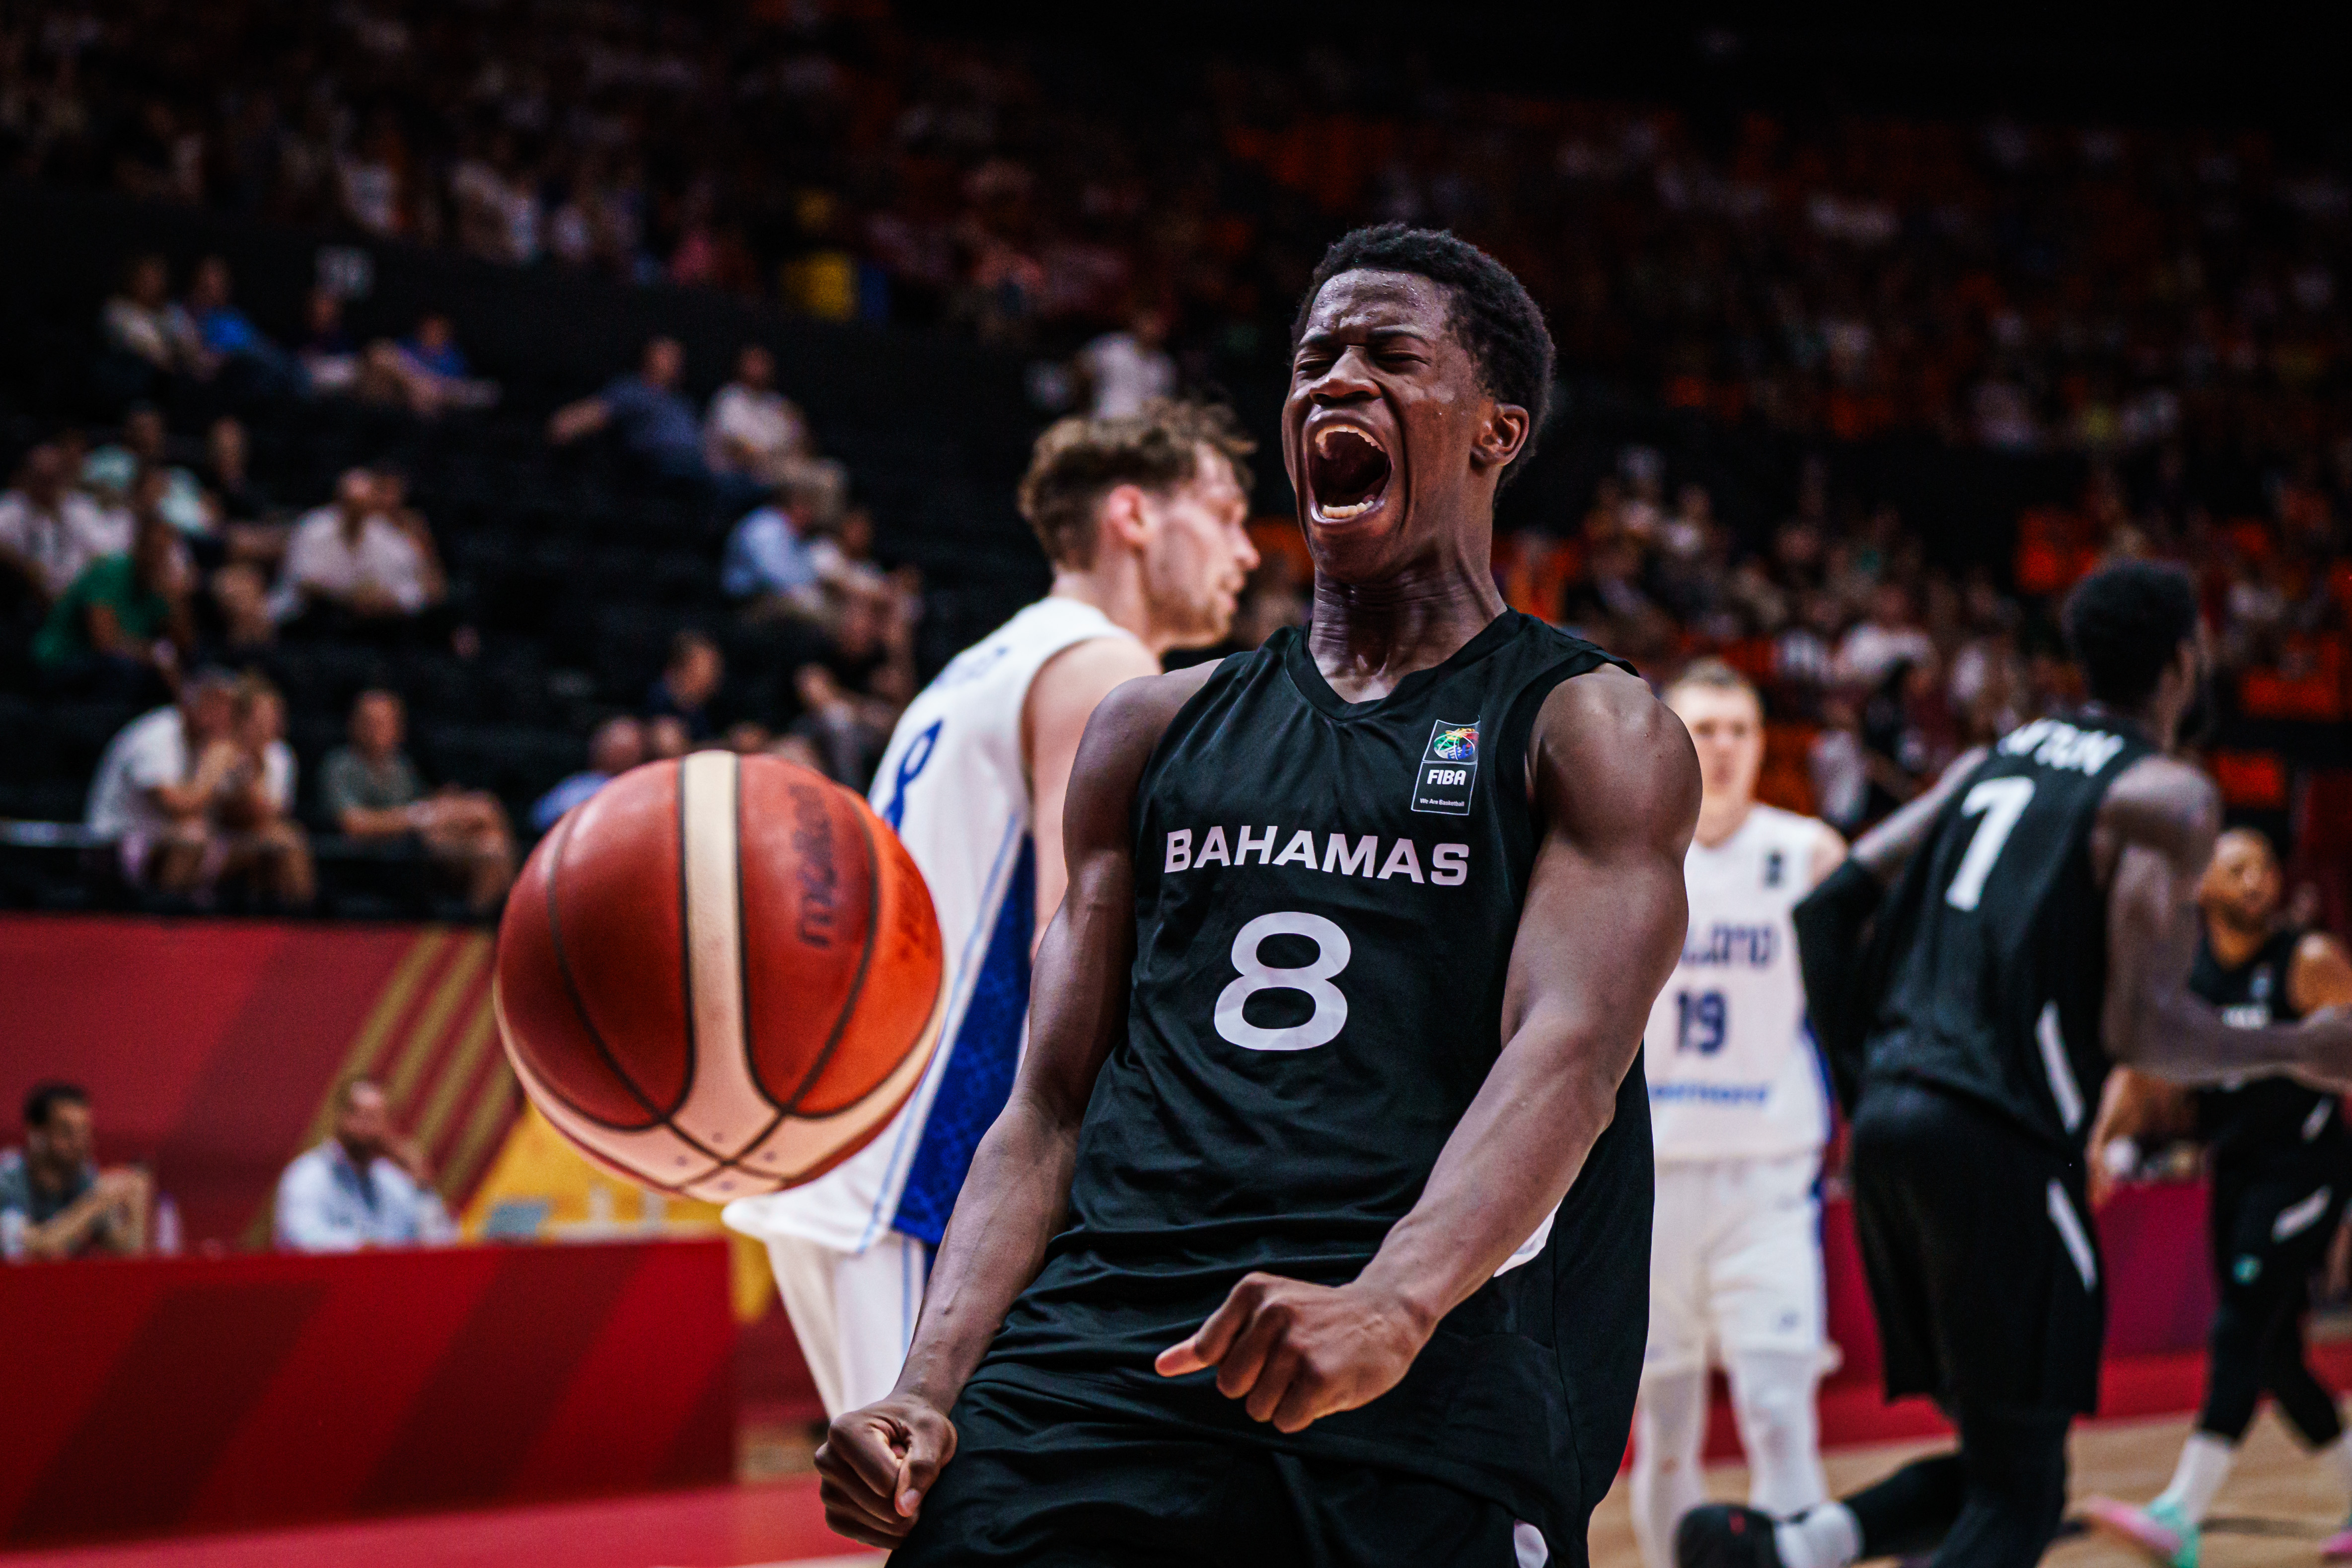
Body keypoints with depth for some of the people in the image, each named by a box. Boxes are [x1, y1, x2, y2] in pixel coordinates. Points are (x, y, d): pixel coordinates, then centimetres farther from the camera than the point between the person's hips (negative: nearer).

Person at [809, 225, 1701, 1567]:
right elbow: (1055, 1105, 16)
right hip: (1098, 1344, 2)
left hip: (1432, 1390, -2)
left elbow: (1571, 1052, -10)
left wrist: (1393, 1305, -28)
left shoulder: (1593, 733, 7)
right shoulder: (1155, 732, 20)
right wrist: (931, 1387, 0)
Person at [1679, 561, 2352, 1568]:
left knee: (1993, 1463, 17)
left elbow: (1832, 903, 15)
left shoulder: (1992, 760, 20)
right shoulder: (2169, 798, -2)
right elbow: (2139, 1029, -11)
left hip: (1889, 1118, 7)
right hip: (2000, 1142, -7)